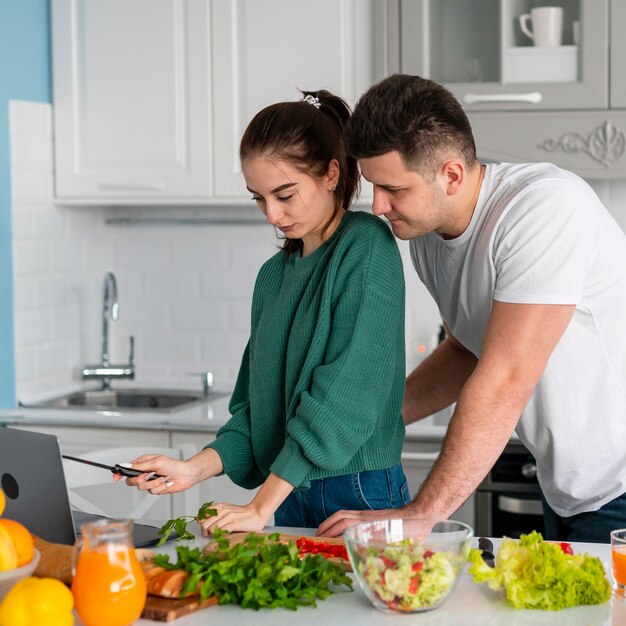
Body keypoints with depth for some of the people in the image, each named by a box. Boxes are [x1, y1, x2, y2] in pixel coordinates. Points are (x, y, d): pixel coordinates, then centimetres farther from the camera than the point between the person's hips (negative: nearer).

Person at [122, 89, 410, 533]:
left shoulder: (367, 247, -11)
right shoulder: (275, 273, 11)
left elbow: (346, 391, -19)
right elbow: (256, 402, 12)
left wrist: (262, 507, -20)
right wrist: (197, 468, -6)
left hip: (360, 497, -6)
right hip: (289, 498, 6)